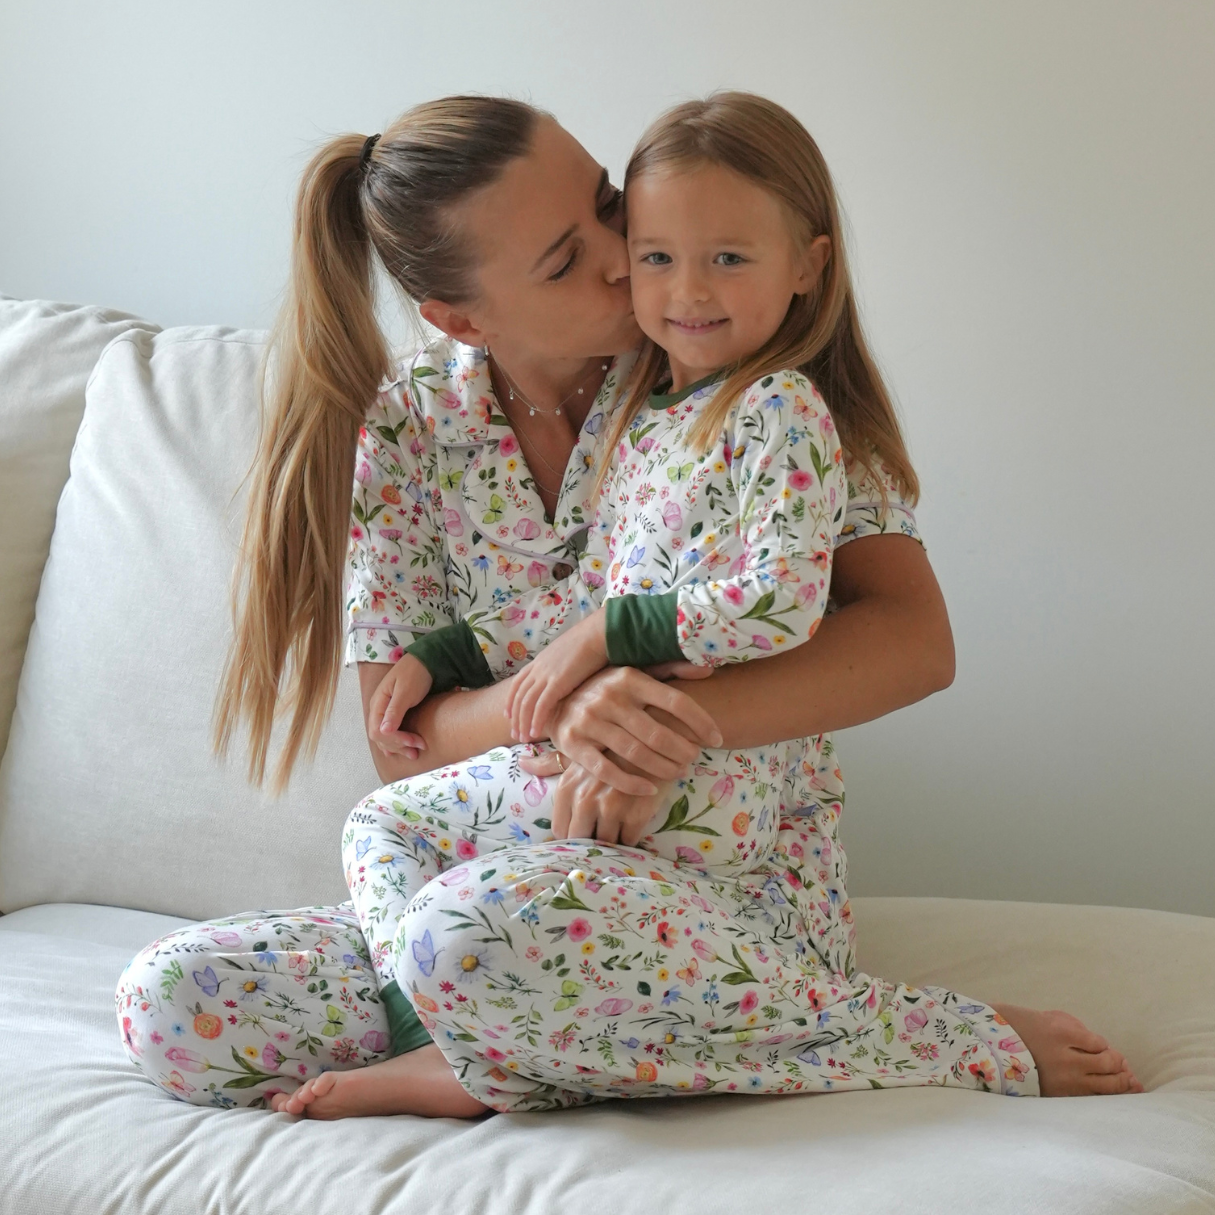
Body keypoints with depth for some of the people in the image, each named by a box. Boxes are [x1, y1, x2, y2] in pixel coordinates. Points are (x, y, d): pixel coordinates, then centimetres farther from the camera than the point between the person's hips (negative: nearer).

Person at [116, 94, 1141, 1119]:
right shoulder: (410, 429, 1)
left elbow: (914, 640, -14)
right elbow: (402, 741, -2)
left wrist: (691, 719, -30)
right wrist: (554, 705, -25)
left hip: (740, 876, -4)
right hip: (504, 868, 5)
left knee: (482, 927, -39)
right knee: (169, 1002, -16)